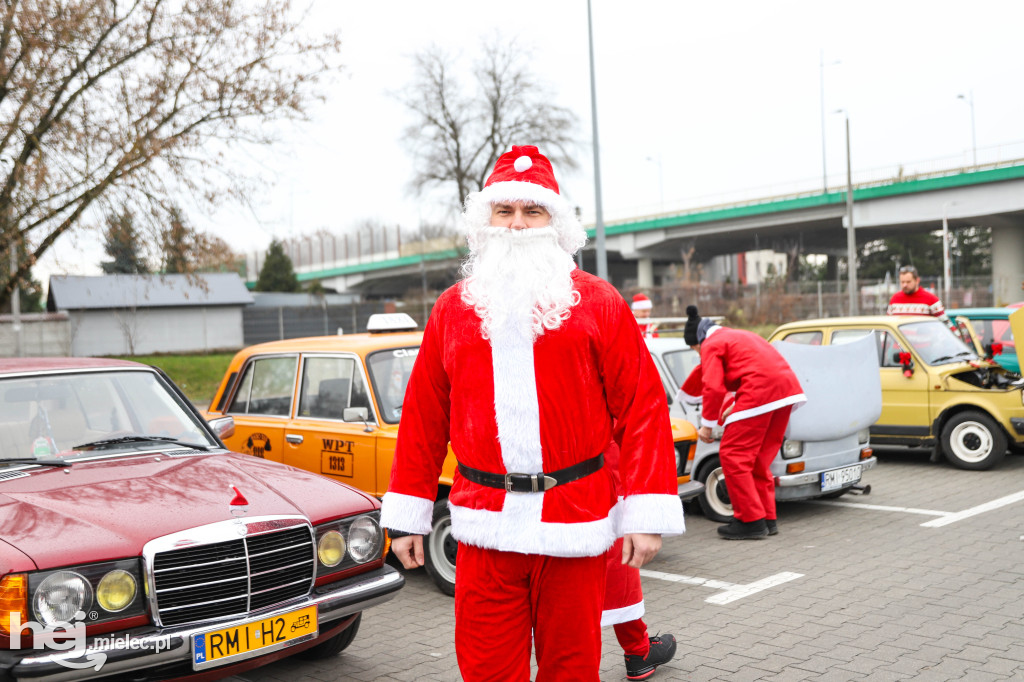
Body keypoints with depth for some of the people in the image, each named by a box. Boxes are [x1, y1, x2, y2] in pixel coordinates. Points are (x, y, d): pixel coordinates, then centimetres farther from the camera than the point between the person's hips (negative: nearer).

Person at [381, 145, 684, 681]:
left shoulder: (598, 303, 2)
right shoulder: (452, 310, 9)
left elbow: (642, 407, -2)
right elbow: (423, 418, 10)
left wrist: (648, 513, -8)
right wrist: (406, 515, 9)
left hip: (575, 526, -1)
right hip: (485, 529, 2)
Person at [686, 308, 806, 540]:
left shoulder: (712, 345, 4)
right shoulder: (741, 336, 32)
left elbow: (714, 387, -7)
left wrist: (707, 424, 0)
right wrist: (733, 409, 45)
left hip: (760, 391, -9)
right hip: (787, 386, 9)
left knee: (733, 456, -3)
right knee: (759, 458, 18)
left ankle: (751, 521, -2)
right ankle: (768, 519, 21)